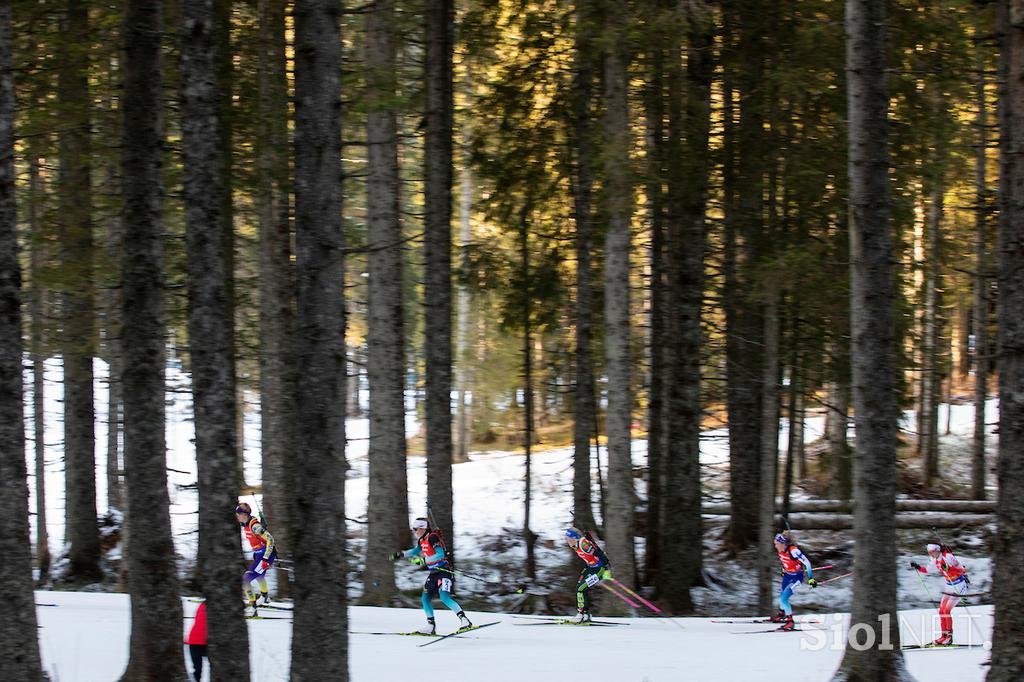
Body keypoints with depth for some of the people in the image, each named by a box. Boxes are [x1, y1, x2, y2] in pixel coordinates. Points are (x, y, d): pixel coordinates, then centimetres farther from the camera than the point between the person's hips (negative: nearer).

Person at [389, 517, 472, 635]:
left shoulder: (432, 538, -17)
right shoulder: (421, 540, 10)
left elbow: (440, 554, -26)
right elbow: (415, 551, 31)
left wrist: (423, 560, -27)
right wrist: (399, 554, 29)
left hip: (444, 571, -10)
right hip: (433, 573, 10)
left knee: (444, 597, -24)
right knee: (425, 598, 9)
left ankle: (464, 621, -26)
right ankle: (431, 627, 15)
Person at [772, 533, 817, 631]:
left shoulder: (793, 550, -31)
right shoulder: (780, 550, -8)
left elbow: (806, 562, -27)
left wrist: (810, 578, -27)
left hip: (797, 577, -8)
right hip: (787, 575, 8)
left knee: (783, 598, -16)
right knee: (781, 594, 24)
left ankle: (790, 622, -4)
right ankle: (781, 614, 51)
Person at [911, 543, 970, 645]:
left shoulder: (948, 557, -23)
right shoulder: (935, 560, 0)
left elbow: (963, 570, -23)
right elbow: (928, 571, 17)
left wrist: (948, 568, -36)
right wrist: (918, 567, 0)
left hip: (959, 586, -8)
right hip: (949, 586, 8)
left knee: (946, 610, -14)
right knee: (941, 611, 3)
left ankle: (950, 636, -5)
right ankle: (944, 636, 10)